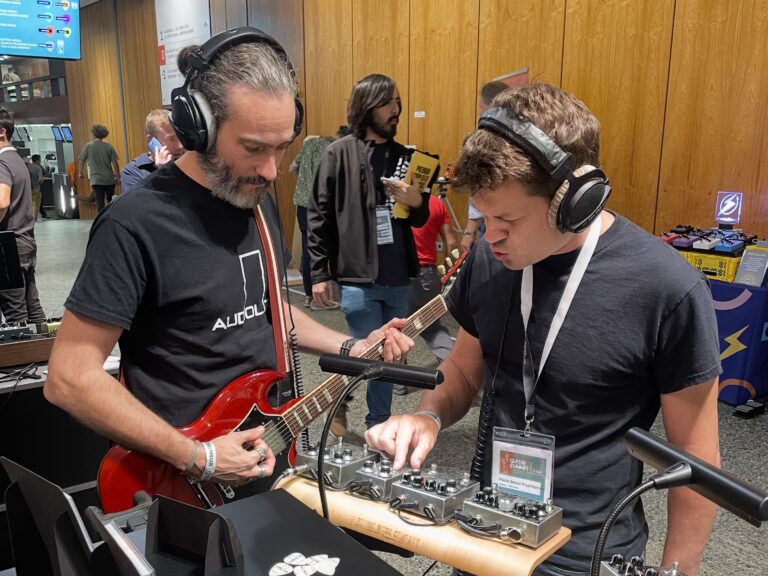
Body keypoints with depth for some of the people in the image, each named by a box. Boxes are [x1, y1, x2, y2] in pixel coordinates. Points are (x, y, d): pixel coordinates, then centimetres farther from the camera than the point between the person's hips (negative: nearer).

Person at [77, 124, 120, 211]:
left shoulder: (88, 146, -1)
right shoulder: (108, 146, -2)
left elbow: (82, 161, 6)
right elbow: (115, 163, -5)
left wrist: (80, 173, 21)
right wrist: (118, 176, 5)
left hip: (96, 180, -1)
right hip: (109, 179, 1)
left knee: (100, 202, 1)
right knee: (111, 200, 17)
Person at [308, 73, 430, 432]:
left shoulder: (403, 155, 11)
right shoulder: (339, 153, -4)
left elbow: (419, 220, 17)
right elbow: (318, 217, -5)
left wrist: (417, 202, -7)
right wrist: (320, 273, -7)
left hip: (397, 277, 5)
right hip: (358, 277, -5)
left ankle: (379, 422, 30)